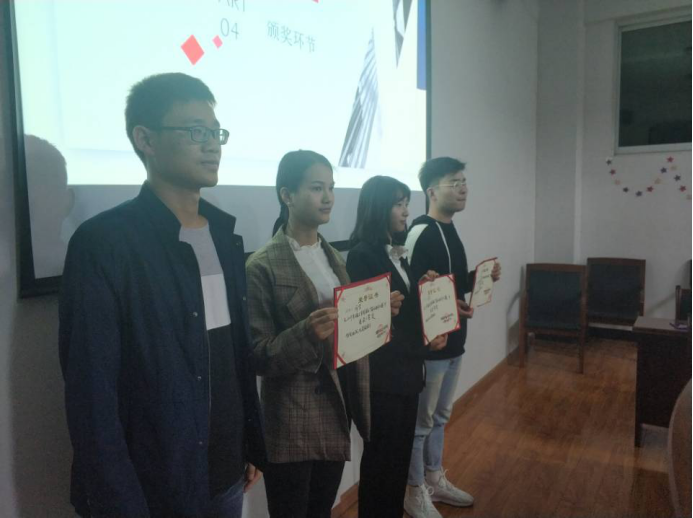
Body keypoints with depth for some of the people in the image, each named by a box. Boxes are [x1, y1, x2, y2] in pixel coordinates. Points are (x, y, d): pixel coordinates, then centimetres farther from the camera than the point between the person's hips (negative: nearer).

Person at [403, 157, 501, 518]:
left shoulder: (449, 230, 12)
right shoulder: (421, 232, -18)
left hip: (453, 342, 10)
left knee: (440, 416, 22)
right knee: (420, 421, 6)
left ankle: (435, 480, 39)